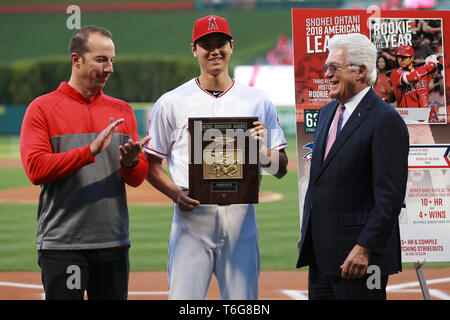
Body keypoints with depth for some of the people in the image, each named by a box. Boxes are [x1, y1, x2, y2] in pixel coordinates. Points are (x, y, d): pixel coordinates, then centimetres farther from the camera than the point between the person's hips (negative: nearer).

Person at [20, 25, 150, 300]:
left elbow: (138, 178, 10)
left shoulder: (122, 110, 13)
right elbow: (36, 168, -13)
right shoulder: (42, 108, 0)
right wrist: (90, 151, -21)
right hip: (62, 244, -4)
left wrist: (130, 163, -14)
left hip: (114, 244, 4)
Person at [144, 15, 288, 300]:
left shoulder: (258, 102, 10)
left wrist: (261, 151, -13)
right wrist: (176, 194, -11)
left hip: (241, 220, 2)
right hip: (191, 216, -2)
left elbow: (281, 169, 9)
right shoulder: (171, 103, 5)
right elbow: (152, 164, 8)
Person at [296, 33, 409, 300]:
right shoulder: (327, 112, 15)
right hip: (320, 253, 8)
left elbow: (390, 196, -17)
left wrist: (365, 248, -20)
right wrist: (307, 232, 17)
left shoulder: (386, 120, -13)